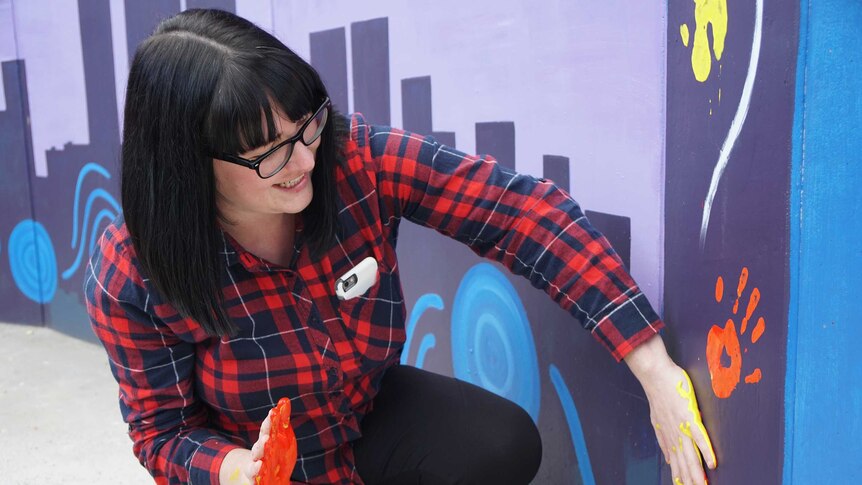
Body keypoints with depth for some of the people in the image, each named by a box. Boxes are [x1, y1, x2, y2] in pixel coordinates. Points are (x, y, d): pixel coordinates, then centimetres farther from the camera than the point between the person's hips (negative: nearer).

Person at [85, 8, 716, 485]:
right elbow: (166, 432, -12)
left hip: (371, 411, 1)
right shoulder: (131, 277, -26)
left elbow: (525, 214, -29)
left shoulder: (358, 159, -27)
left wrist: (656, 371, -34)